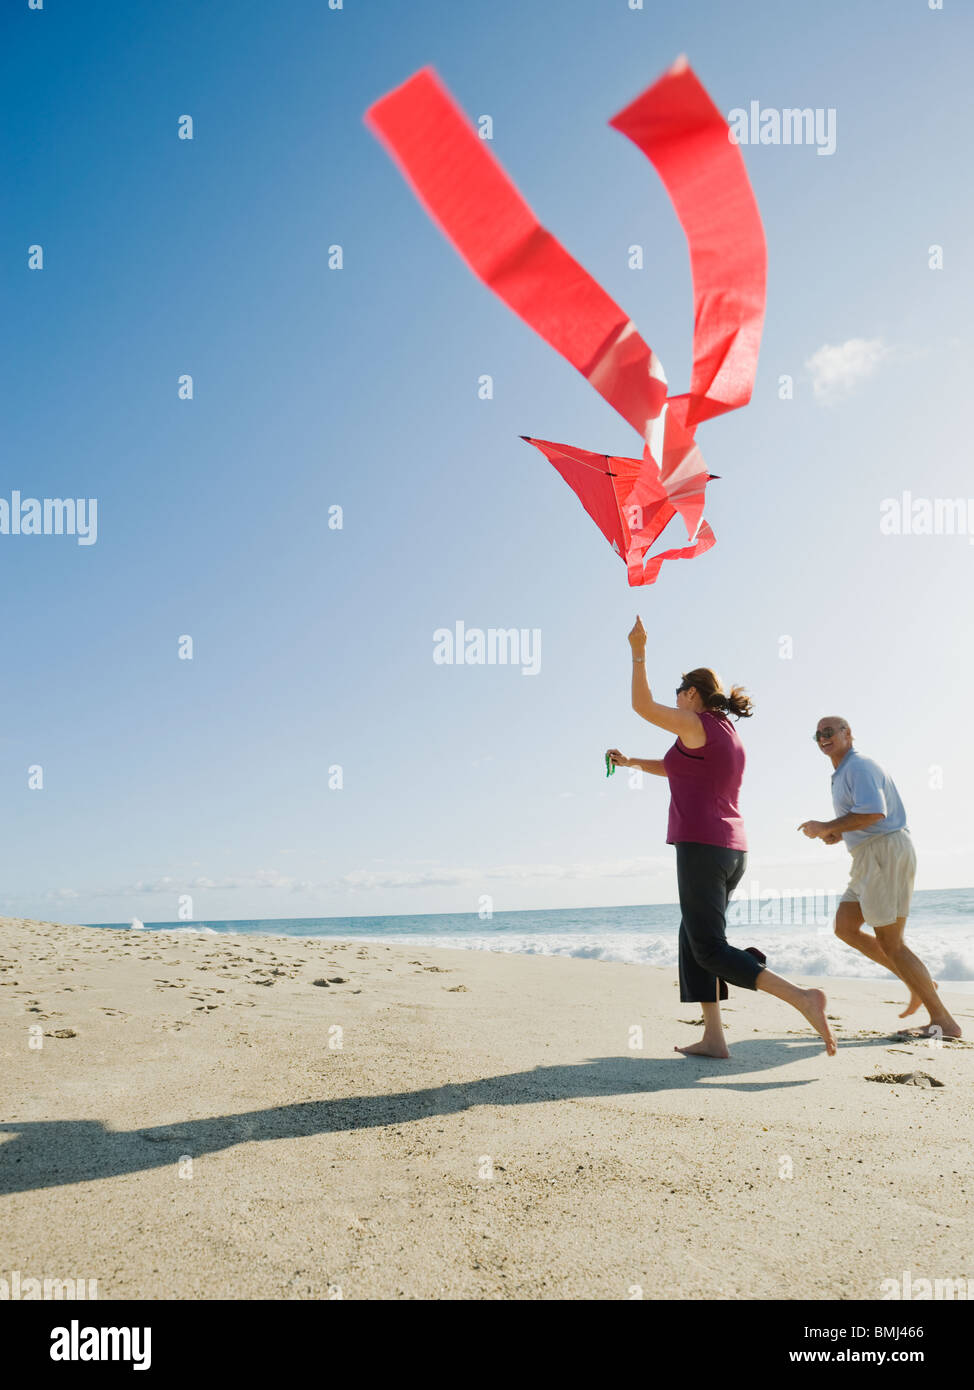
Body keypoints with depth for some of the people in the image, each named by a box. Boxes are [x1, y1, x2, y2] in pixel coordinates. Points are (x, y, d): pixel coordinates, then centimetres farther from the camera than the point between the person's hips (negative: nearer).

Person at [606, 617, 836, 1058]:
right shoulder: (727, 733, 18)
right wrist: (631, 762, 33)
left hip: (700, 848, -9)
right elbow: (675, 767, 31)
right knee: (693, 938, 14)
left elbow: (642, 705, -4)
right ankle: (713, 1037, 9)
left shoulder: (698, 724, -7)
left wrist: (638, 651, 3)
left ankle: (802, 997, -20)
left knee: (710, 950, -7)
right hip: (732, 851, 9)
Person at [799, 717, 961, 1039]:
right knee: (844, 927, 9)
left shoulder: (859, 766, -11)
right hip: (870, 859, 10)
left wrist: (827, 827, -19)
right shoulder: (843, 774, 22)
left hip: (885, 853, -10)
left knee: (890, 943, -7)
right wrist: (838, 834, 10)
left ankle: (943, 1021, 0)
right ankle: (919, 982, 13)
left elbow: (874, 813, -26)